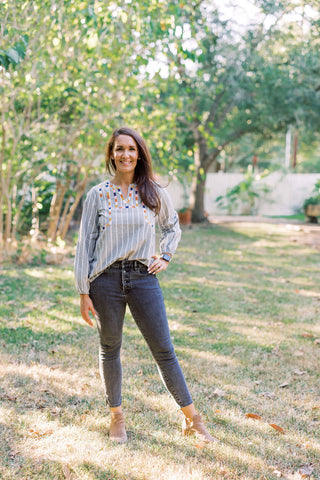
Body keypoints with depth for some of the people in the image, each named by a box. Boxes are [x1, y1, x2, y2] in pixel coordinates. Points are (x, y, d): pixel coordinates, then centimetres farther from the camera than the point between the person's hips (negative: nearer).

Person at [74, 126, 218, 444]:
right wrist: (83, 292, -3)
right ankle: (116, 416, 28)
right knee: (110, 349, 10)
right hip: (106, 279, 0)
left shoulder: (154, 193, 4)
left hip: (143, 278, 0)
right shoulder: (97, 195, 0)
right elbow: (85, 243, 0)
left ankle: (191, 419, 12)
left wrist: (166, 257, 8)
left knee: (163, 349, 2)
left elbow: (172, 227, 22)